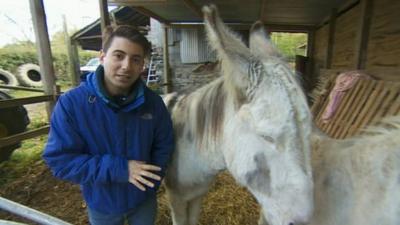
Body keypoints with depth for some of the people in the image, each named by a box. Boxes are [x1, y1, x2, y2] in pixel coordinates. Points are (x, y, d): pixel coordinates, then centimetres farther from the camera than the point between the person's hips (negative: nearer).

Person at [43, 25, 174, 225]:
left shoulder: (152, 102, -14)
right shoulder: (71, 103, -20)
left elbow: (163, 146, -5)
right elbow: (58, 159, -20)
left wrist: (150, 182, -17)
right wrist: (118, 169, -29)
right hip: (101, 204, -1)